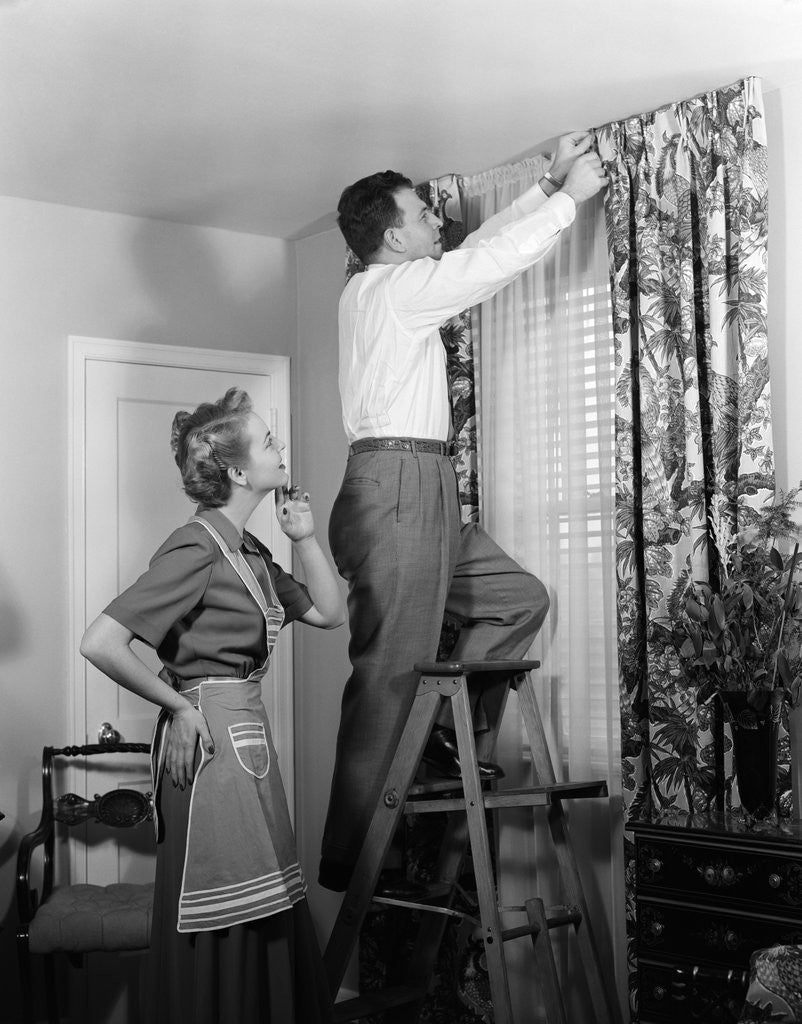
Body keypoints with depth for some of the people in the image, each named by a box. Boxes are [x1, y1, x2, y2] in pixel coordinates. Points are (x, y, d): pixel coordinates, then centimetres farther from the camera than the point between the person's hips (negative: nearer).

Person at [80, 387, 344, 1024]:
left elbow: (329, 612, 18)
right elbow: (101, 643, -23)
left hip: (249, 737, 9)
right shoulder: (198, 548, -16)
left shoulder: (250, 551, 12)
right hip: (209, 741, -9)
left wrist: (305, 539, 6)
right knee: (219, 931, 1)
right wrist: (179, 707, -14)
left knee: (267, 920, 14)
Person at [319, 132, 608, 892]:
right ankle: (349, 857, -6)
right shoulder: (396, 287, -7)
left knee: (519, 599, 15)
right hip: (398, 484, -10)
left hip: (414, 493, 10)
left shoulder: (382, 289, 21)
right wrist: (570, 196, 6)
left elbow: (481, 248, 27)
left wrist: (547, 185, 26)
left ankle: (446, 737, 14)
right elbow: (498, 259, -7)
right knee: (390, 672, -10)